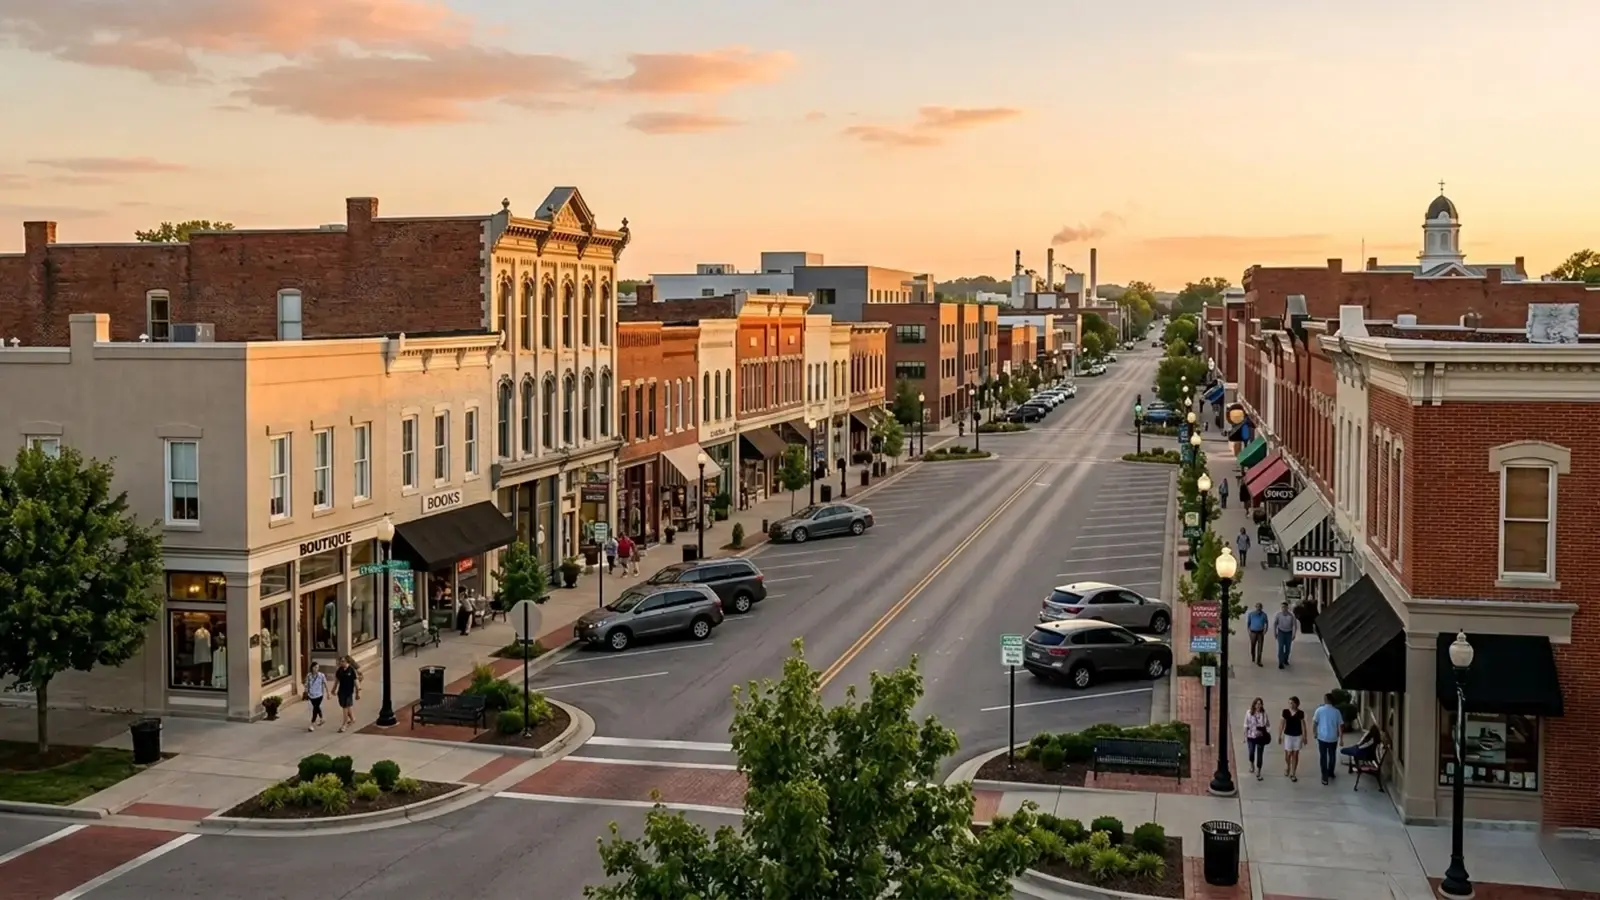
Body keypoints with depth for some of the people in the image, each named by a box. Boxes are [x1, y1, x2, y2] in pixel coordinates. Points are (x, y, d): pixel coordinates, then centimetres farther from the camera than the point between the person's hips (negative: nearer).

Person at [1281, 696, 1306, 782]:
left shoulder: (1300, 713, -8)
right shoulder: (1285, 712, -6)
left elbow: (1303, 725, -3)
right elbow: (1282, 724, 1)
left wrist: (1304, 737, -3)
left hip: (1298, 736, 0)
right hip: (1288, 735, 0)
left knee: (1295, 755, 6)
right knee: (1288, 754, 2)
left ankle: (1293, 774, 14)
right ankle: (1287, 767, 34)